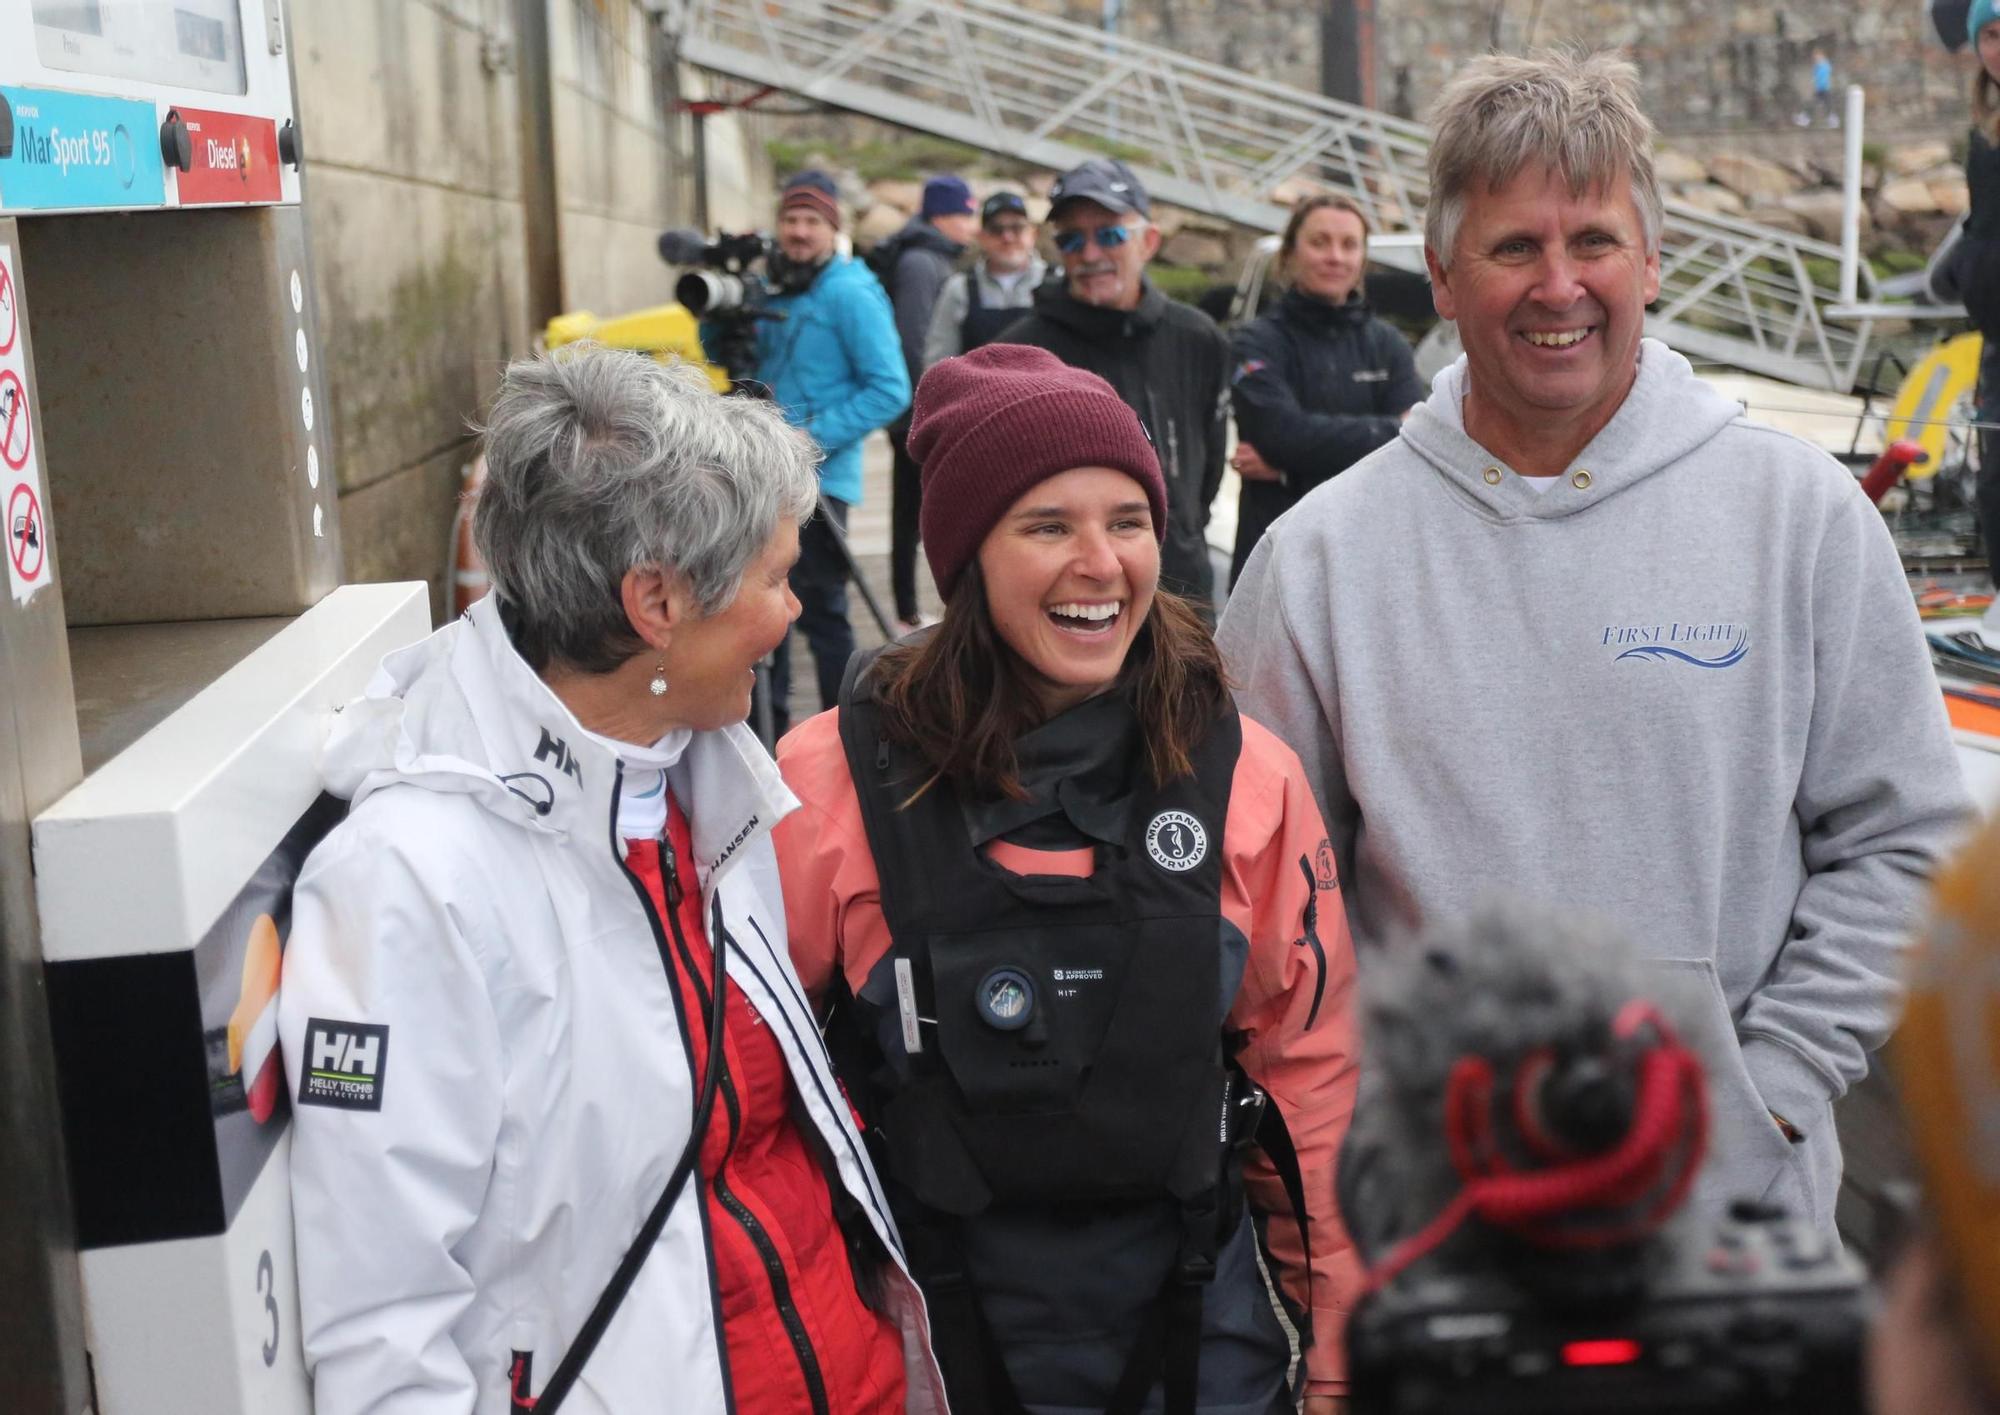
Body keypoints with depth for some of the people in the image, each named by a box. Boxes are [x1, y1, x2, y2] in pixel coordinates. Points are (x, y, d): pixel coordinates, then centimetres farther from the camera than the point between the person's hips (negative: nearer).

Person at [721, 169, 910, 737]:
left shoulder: (850, 294, -11)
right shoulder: (773, 289, 12)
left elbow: (890, 390, -16)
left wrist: (815, 435, -21)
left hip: (819, 478, -8)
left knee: (820, 607, -6)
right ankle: (769, 725, 27)